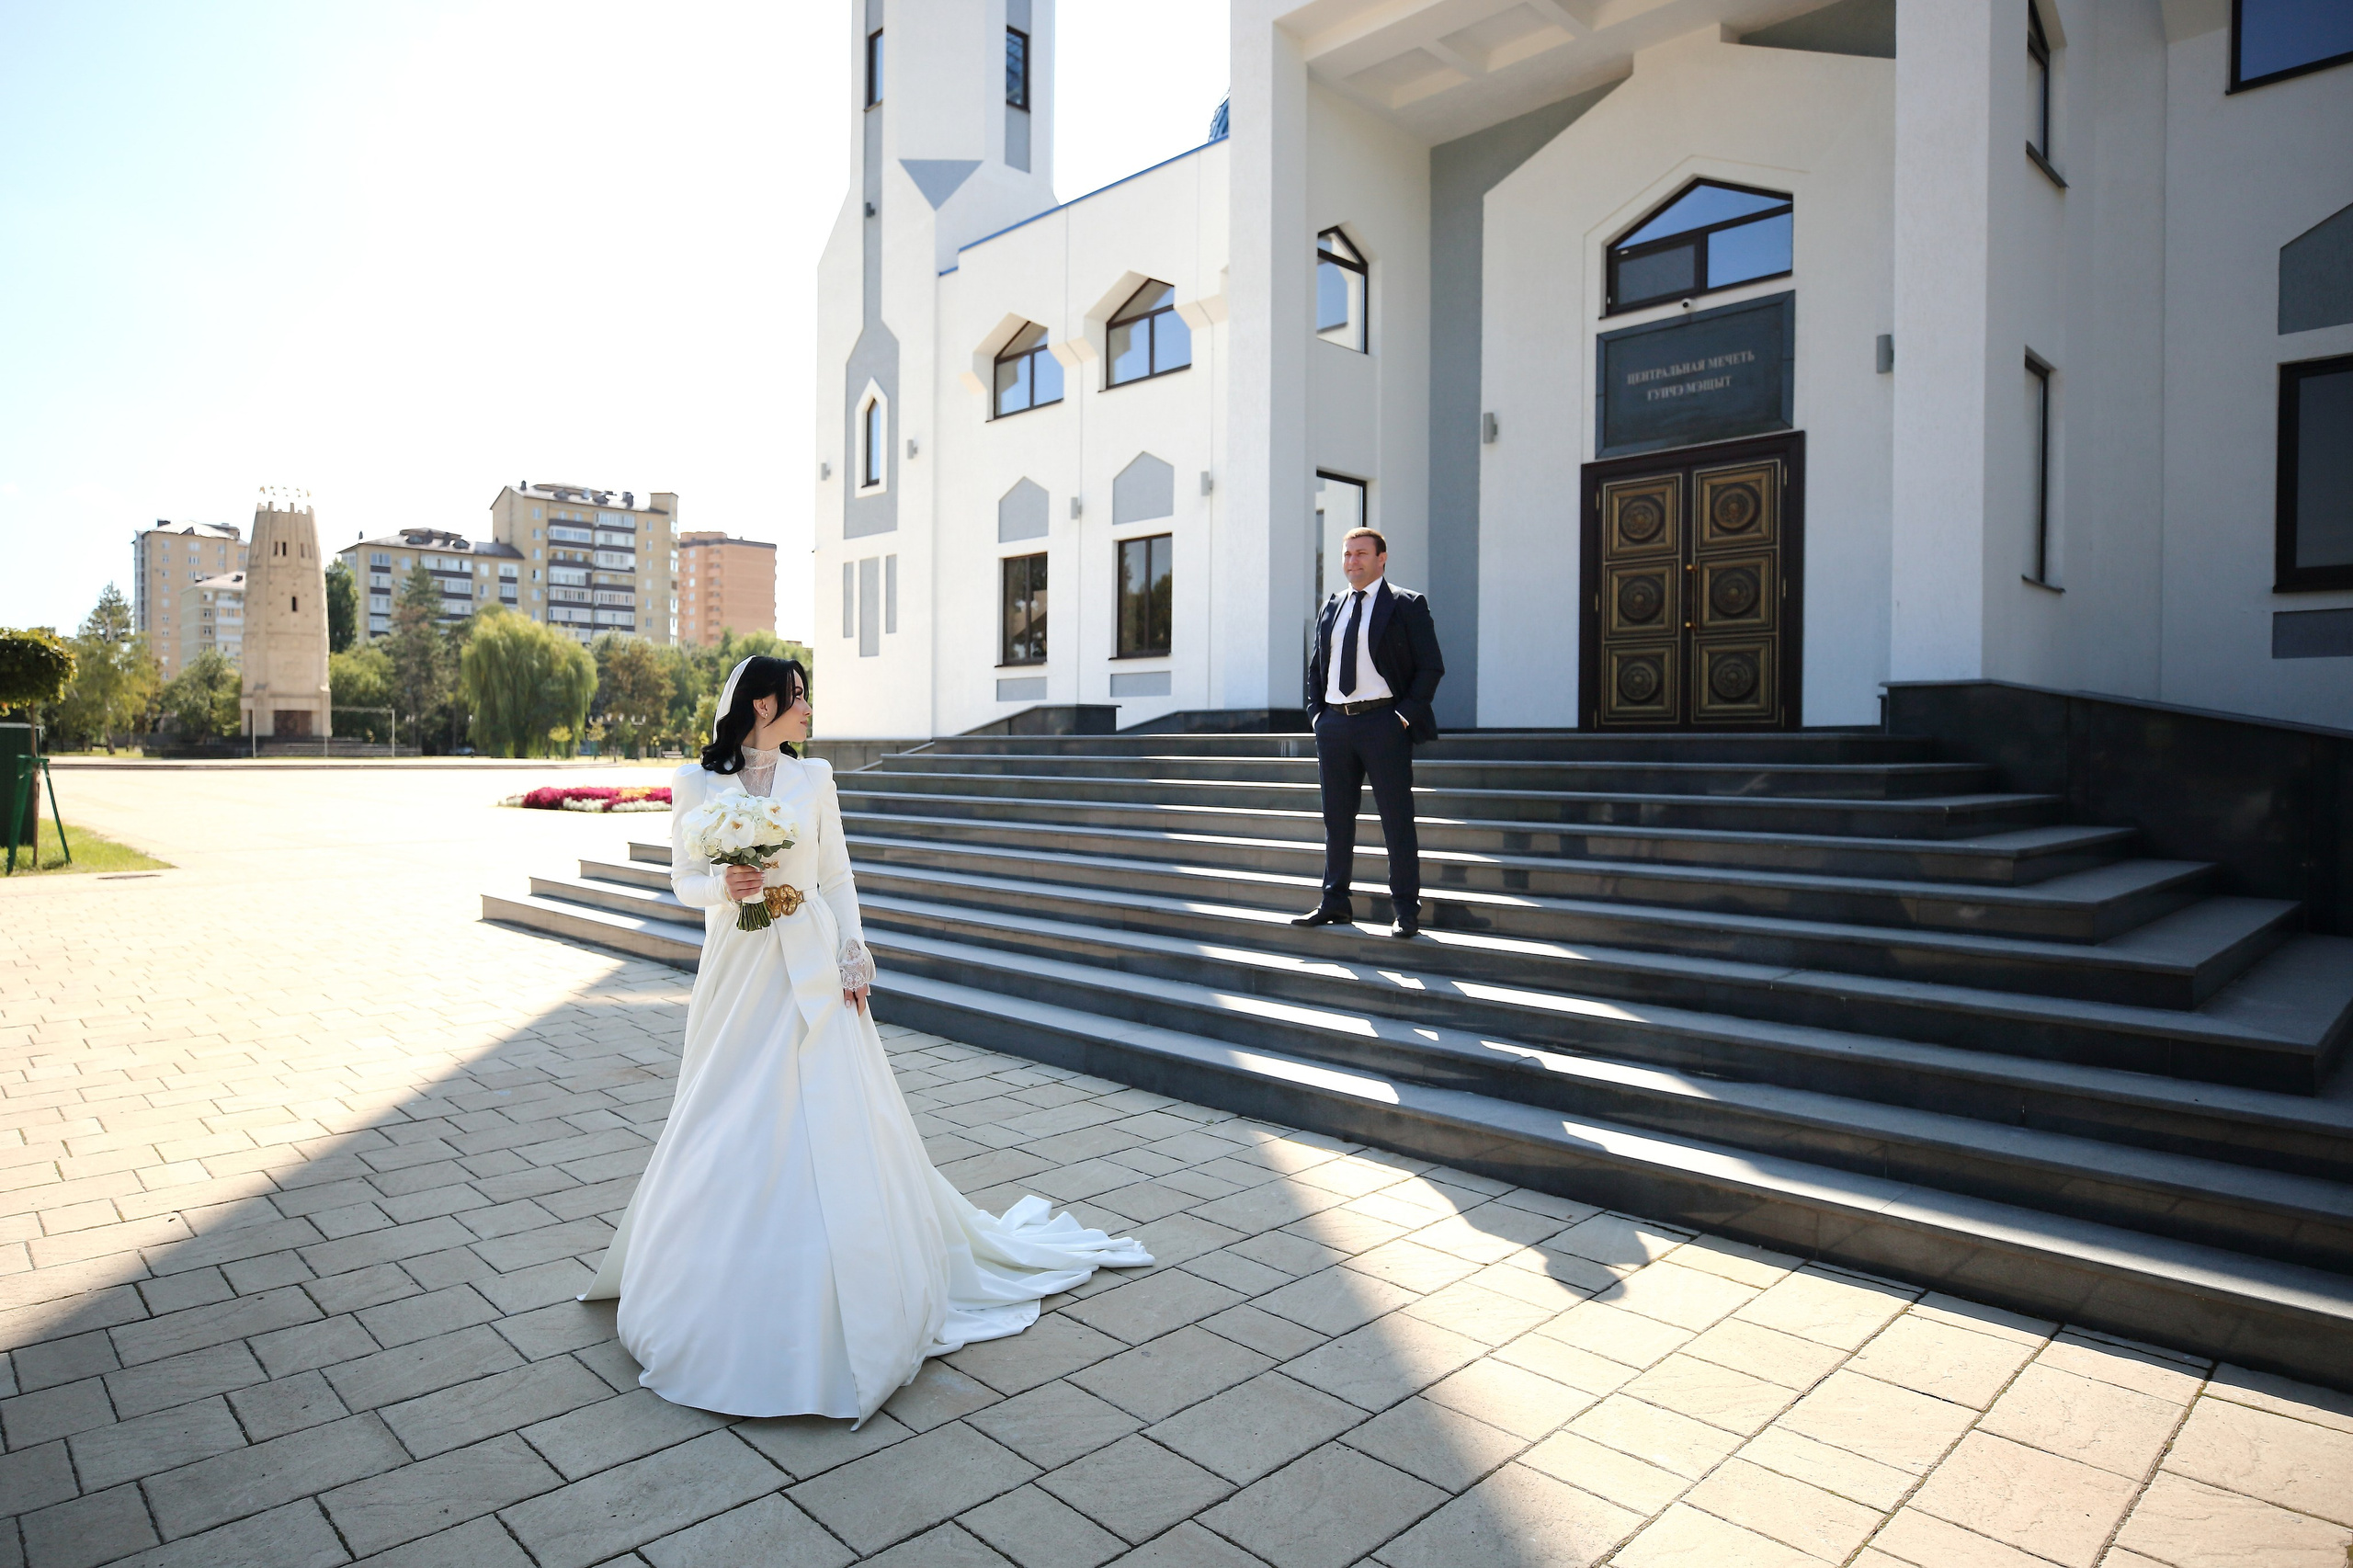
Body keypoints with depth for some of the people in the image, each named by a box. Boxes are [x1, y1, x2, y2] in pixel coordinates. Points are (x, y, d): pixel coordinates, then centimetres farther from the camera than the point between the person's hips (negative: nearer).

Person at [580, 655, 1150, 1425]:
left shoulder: (812, 777, 3)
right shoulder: (696, 782, 0)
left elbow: (837, 877, 5)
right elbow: (683, 878, 4)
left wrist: (853, 958, -2)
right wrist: (725, 887, -17)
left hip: (811, 971, 0)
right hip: (736, 972, 0)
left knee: (831, 1122, 0)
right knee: (730, 1129, 7)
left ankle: (842, 1294, 16)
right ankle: (723, 1282, 28)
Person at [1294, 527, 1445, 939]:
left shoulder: (1407, 605, 1)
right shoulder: (1330, 609, 16)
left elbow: (1431, 666, -4)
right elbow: (1315, 668, 21)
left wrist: (1405, 715, -12)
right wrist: (1316, 715, 8)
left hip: (1384, 723, -5)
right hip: (1334, 724, 5)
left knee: (1396, 819, -2)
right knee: (1337, 818, 11)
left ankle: (1405, 911, 5)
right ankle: (1335, 902, 21)